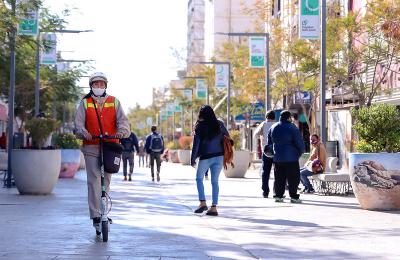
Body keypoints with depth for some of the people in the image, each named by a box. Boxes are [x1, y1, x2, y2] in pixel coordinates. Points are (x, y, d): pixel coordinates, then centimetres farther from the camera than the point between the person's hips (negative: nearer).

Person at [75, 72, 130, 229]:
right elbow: (79, 122, 0)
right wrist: (83, 133, -22)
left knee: (106, 181, 10)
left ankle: (103, 212, 24)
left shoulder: (114, 102, 10)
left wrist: (121, 131, -21)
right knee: (94, 181, -10)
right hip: (91, 147, -2)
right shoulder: (85, 103, 8)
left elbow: (122, 120, 1)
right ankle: (96, 216, -12)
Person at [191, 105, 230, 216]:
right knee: (215, 181, 7)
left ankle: (203, 202, 1)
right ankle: (214, 207, 2)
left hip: (205, 157, -3)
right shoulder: (219, 124, 2)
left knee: (199, 178, 15)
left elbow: (196, 145, -8)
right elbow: (227, 138, 10)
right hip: (219, 156, 3)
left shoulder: (200, 126, -8)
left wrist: (193, 160, -1)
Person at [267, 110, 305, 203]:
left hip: (277, 158, 6)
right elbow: (300, 143, -6)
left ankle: (278, 196, 9)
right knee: (293, 178, 0)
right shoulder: (292, 128, -9)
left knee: (279, 178, 11)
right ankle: (294, 197, 0)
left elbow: (269, 143, 20)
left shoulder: (272, 128, 10)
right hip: (291, 158, -6)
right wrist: (300, 152, 10)